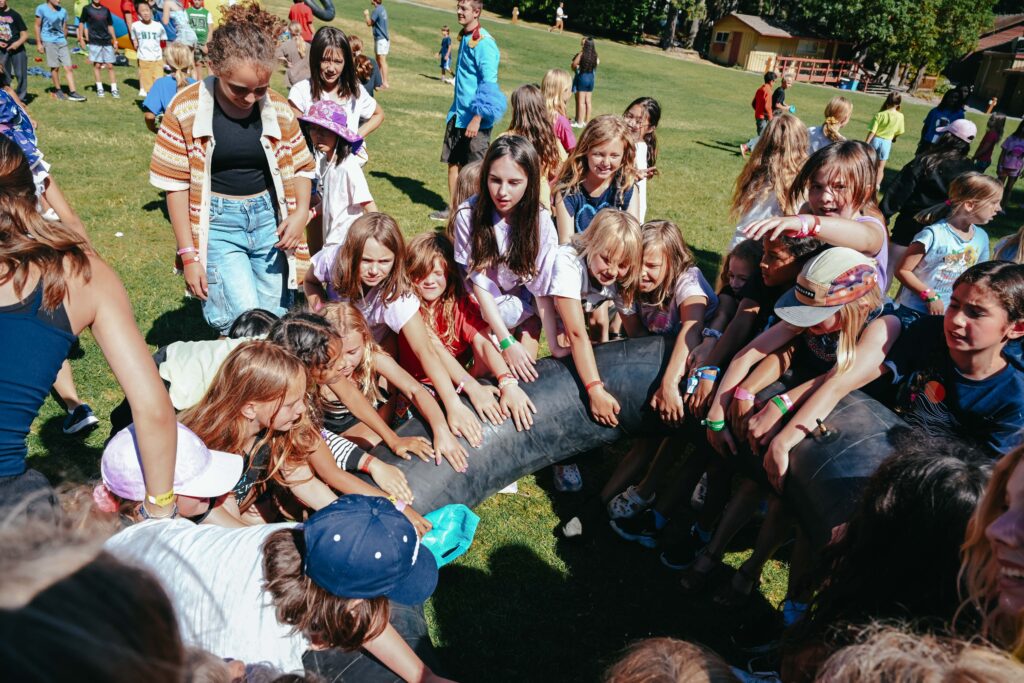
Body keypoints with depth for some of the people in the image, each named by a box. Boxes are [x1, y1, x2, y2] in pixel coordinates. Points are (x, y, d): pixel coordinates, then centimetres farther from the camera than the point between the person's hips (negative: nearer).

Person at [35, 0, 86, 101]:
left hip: (61, 41, 4)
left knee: (68, 67, -4)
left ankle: (72, 92, -4)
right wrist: (39, 43, -5)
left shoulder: (63, 11, 9)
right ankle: (58, 90, 15)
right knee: (55, 67, 0)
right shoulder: (41, 9, -3)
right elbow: (37, 26, -1)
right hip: (49, 42, -4)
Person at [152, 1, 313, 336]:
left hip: (268, 217, 3)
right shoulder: (186, 109, -10)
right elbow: (176, 185, -5)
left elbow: (300, 166, 9)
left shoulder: (278, 109, -3)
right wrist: (189, 255, -7)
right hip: (217, 223, -3)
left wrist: (301, 211, -11)